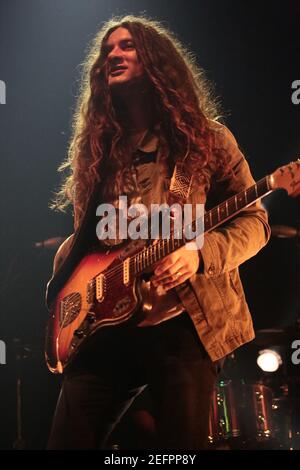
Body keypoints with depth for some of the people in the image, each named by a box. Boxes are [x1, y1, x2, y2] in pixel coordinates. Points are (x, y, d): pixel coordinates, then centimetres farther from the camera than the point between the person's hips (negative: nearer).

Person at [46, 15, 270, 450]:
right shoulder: (98, 148, 15)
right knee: (68, 441, 3)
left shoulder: (205, 139, 4)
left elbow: (254, 221, 0)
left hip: (184, 326, -3)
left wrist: (200, 252, -18)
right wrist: (60, 283, 0)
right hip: (104, 327, 4)